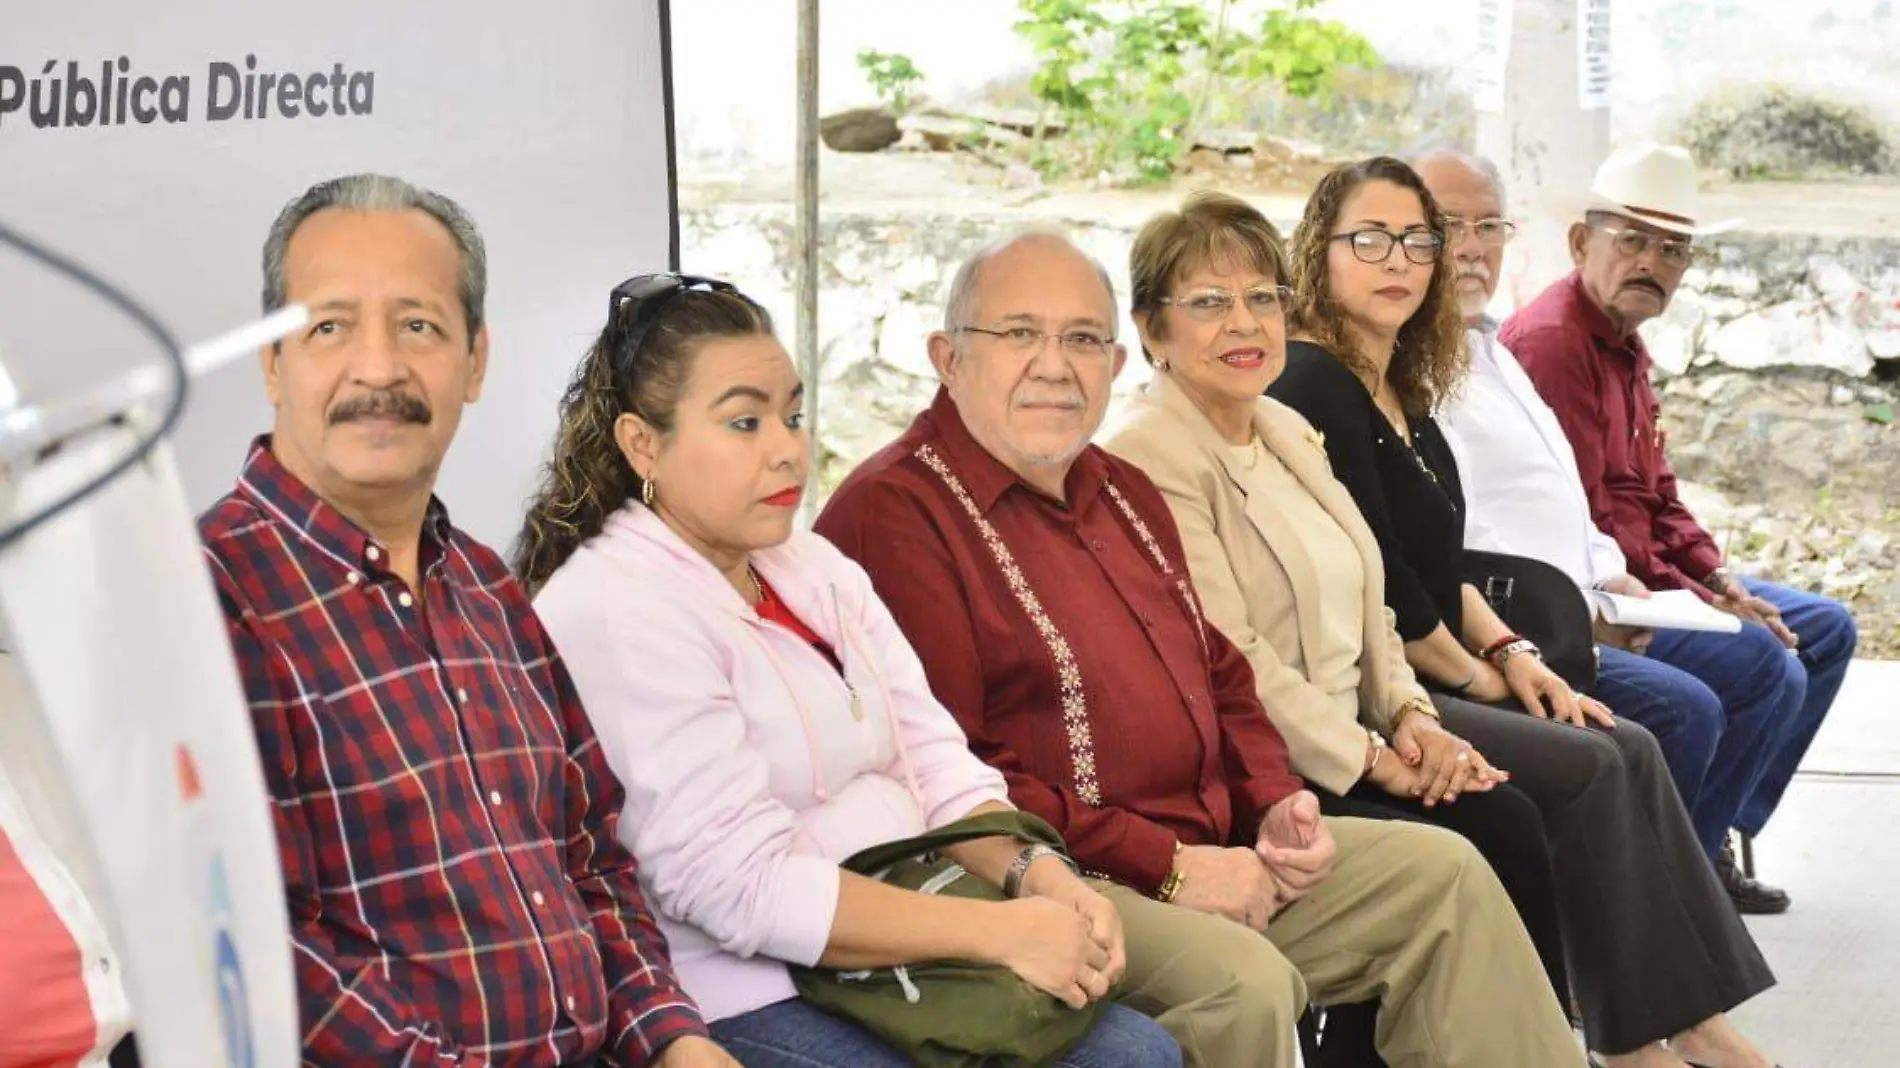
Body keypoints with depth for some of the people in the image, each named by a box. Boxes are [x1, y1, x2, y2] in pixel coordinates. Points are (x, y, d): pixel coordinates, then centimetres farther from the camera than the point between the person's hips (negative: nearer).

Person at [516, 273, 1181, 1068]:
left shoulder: (816, 569, 12)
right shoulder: (609, 612, -15)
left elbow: (933, 762, 8)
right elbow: (741, 887, -21)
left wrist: (1034, 873, -13)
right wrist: (1002, 930, -22)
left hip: (905, 958, 8)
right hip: (751, 1003, -8)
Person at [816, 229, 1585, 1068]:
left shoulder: (1122, 492, 16)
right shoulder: (892, 515, -15)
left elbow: (1218, 677, 27)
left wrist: (1273, 801, 5)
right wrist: (1164, 865, -19)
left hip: (1214, 847, 10)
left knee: (1442, 872, 8)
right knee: (1243, 981, -32)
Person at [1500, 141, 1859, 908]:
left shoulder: (1625, 347, 16)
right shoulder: (1551, 342, -18)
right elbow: (1583, 522, -22)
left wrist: (1720, 579, 1)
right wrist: (1702, 606, -18)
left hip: (1648, 576, 12)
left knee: (1826, 632, 15)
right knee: (1767, 668, -23)